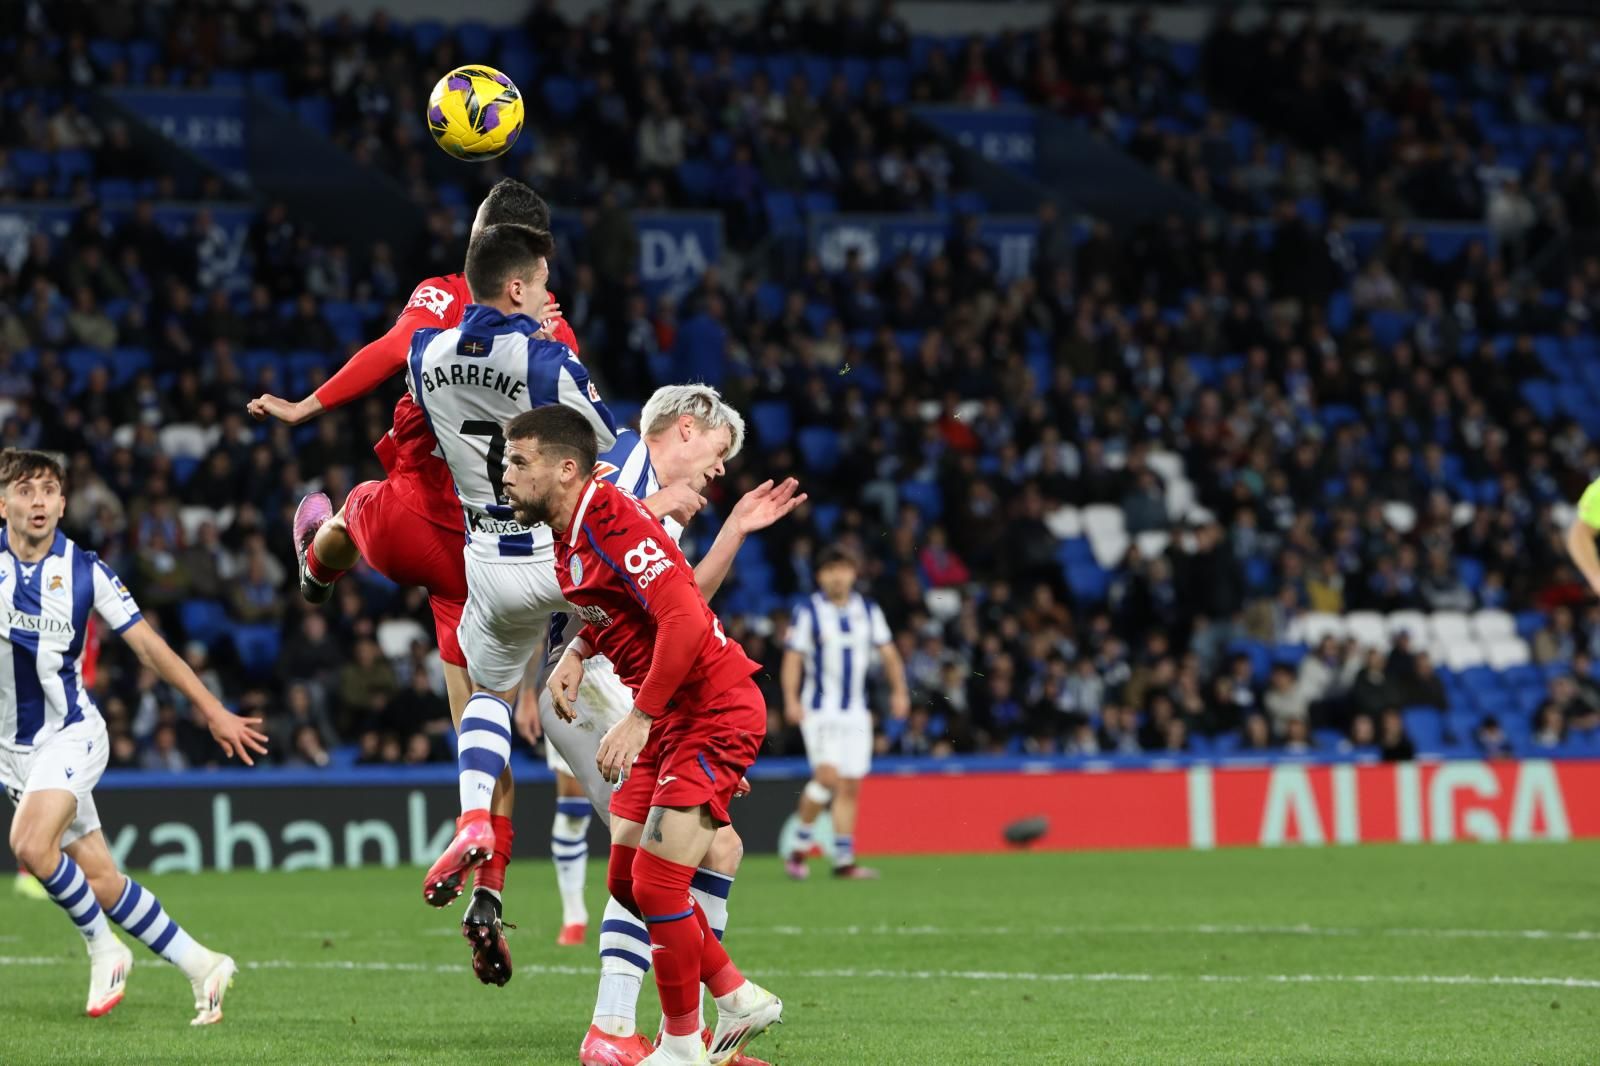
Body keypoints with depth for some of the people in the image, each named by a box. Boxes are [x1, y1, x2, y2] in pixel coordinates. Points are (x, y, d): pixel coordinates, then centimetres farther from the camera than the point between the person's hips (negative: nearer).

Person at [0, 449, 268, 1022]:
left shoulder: (84, 570, -5)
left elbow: (148, 644, 0)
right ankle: (201, 964, 13)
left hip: (71, 732, -3)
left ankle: (103, 949, -6)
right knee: (100, 881, 1)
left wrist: (211, 709, -2)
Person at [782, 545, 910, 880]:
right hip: (819, 709, -5)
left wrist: (899, 690, 4)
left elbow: (887, 651, 15)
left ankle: (844, 860, 6)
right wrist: (791, 699, -18)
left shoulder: (869, 611, 9)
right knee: (828, 775, -20)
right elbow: (793, 658, -6)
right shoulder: (808, 612, -3)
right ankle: (800, 846, -6)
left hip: (855, 711, 5)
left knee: (850, 786, 2)